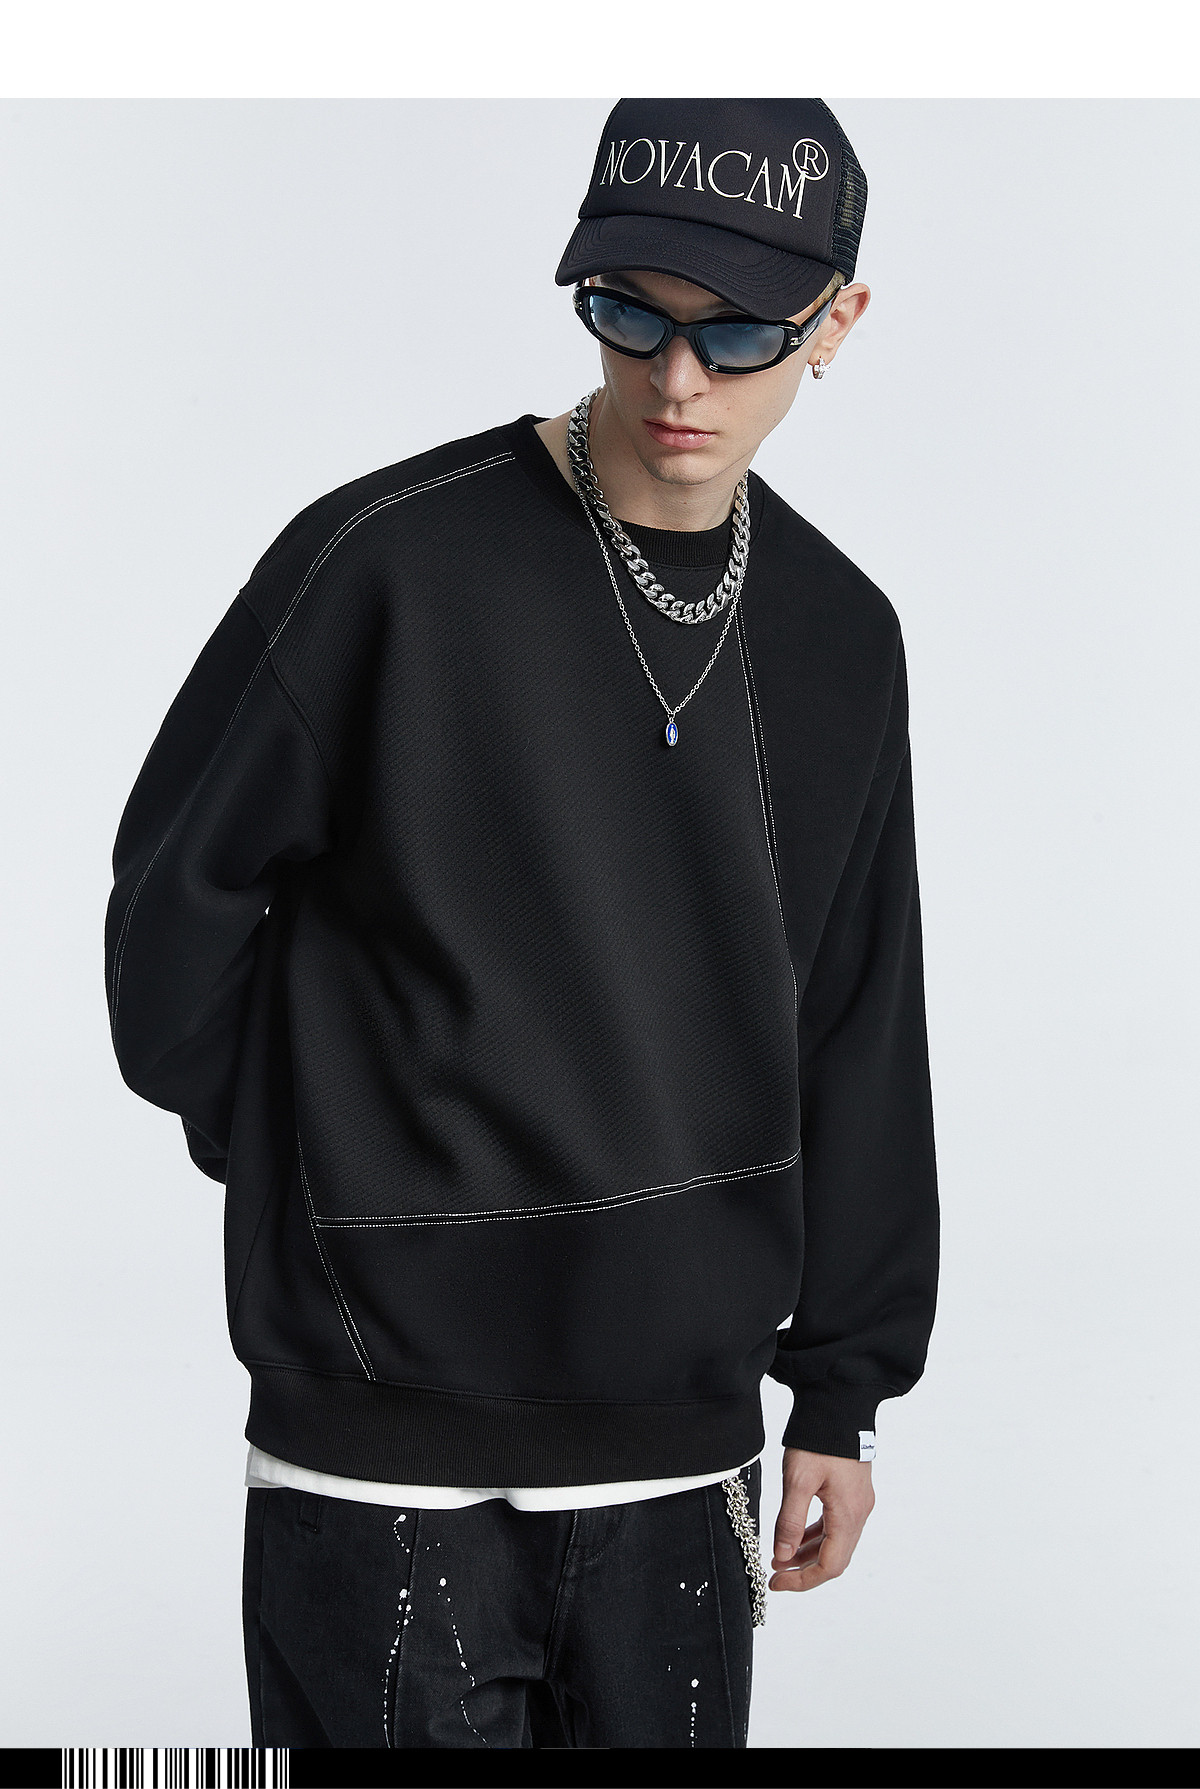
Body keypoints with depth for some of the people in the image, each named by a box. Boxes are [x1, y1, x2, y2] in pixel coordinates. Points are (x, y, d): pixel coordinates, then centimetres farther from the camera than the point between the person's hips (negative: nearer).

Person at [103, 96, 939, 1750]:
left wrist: (842, 1389, 12)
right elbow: (177, 895, -3)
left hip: (683, 1446, 4)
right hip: (385, 1467, -4)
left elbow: (857, 1039, 11)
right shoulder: (389, 561, -12)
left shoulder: (842, 638, 5)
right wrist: (298, 1175, 7)